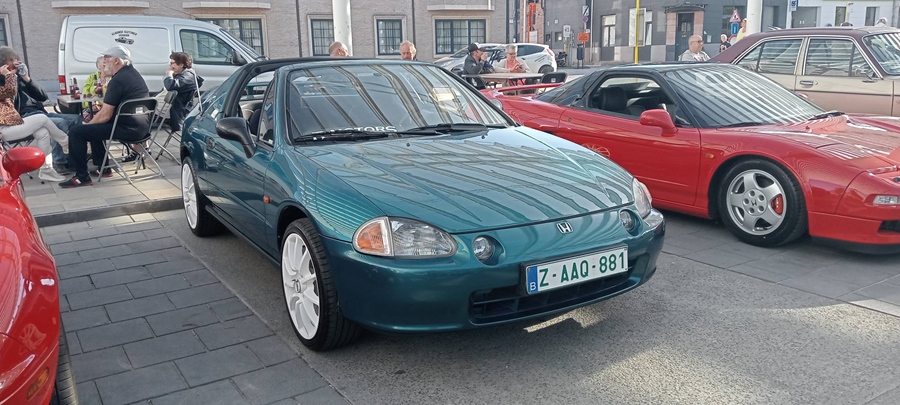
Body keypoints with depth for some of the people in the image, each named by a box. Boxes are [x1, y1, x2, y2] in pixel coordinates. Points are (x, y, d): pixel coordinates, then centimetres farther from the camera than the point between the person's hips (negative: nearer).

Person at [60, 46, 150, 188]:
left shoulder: (118, 80, -15)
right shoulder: (133, 72, 15)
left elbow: (105, 116, -15)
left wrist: (88, 123, 1)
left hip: (129, 129, -10)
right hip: (143, 126, 10)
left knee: (76, 132, -6)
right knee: (94, 126, 32)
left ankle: (82, 177, 0)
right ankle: (103, 168, 36)